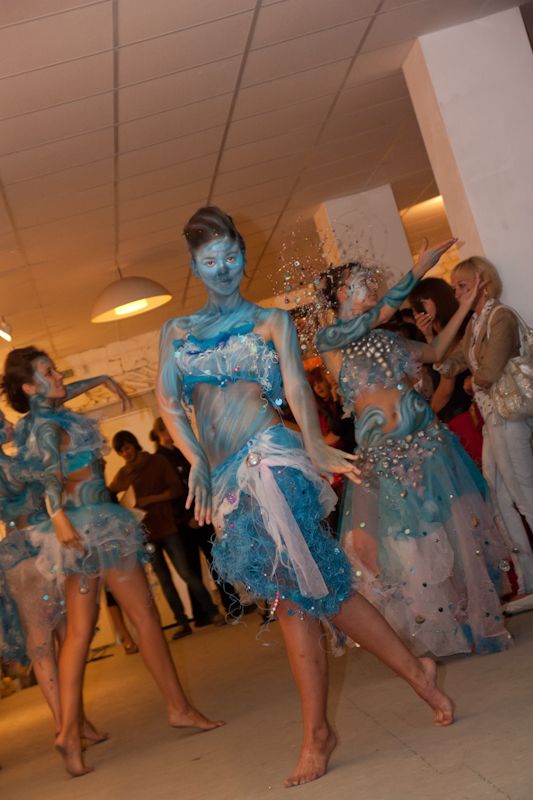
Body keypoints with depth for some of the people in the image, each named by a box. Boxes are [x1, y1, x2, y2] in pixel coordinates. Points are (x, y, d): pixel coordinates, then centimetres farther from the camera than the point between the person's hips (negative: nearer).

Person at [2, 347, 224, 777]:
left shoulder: (37, 423, 14)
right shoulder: (47, 425, -14)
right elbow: (51, 471, -30)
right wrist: (58, 514, -45)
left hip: (78, 531, 9)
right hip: (95, 520, -9)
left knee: (79, 630, 4)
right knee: (145, 615, 1)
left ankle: (70, 730, -2)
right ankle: (180, 708, 9)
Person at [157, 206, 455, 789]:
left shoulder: (272, 320, 11)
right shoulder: (176, 331, 18)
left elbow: (296, 384, -4)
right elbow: (166, 400, 5)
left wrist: (313, 444, -21)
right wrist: (196, 459, -11)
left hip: (270, 462, -3)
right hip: (227, 479, 4)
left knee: (298, 594, -8)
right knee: (297, 593, 4)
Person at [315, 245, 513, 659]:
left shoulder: (386, 338, 16)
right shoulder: (329, 339, -2)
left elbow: (435, 351, 27)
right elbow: (379, 313, -13)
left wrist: (465, 306, 22)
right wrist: (420, 268, -10)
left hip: (428, 439, 6)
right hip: (385, 451, -5)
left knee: (455, 529, 5)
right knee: (408, 544, -2)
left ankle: (474, 619, 21)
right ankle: (435, 635, 15)